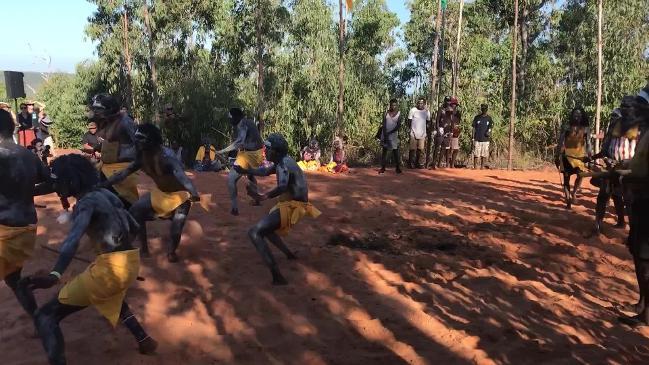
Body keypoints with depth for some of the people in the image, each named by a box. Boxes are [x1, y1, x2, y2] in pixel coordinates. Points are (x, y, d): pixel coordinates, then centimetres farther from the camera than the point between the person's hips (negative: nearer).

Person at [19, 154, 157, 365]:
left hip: (111, 268, -9)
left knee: (45, 317, 1)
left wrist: (55, 275, -44)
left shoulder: (85, 203, -10)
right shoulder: (106, 194, 13)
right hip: (130, 262, 9)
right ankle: (145, 341, 43)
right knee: (111, 298, 41)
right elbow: (134, 227, 22)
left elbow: (74, 238, -30)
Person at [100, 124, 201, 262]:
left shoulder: (166, 156, -33)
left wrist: (193, 193, -68)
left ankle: (172, 251, 18)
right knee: (135, 211, -2)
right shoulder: (142, 157, -10)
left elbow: (181, 175, -49)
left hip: (180, 194, -7)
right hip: (160, 192, 7)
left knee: (176, 229, -16)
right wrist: (102, 184, -7)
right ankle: (143, 248, 14)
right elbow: (124, 173, -1)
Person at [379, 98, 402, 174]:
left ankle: (398, 167, 5)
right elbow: (384, 124, -3)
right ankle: (383, 167, 8)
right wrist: (385, 135, -13)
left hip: (393, 135, -2)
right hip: (385, 134, 2)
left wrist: (390, 132, -14)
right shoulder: (386, 113, 3)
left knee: (395, 151, -1)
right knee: (384, 150, 4)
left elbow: (399, 125, -6)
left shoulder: (399, 113, 0)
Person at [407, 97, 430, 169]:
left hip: (422, 134, 3)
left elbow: (428, 122, 17)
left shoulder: (427, 112, 6)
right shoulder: (413, 110, -3)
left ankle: (418, 163, 15)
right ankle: (410, 163, 5)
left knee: (420, 150, 5)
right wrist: (412, 129, 1)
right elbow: (409, 121, 3)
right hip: (414, 133, -3)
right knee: (412, 149, -3)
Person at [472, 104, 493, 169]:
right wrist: (473, 138, 2)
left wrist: (489, 132, -13)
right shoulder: (477, 117, 5)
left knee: (484, 154, 2)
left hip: (485, 139, 1)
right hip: (477, 139, -1)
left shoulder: (489, 118, 7)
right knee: (476, 154, -2)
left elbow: (490, 127, 10)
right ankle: (475, 166, 5)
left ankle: (482, 166, 11)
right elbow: (474, 128, 7)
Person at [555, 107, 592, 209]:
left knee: (580, 175, -11)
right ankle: (568, 200, 9)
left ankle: (574, 193, 4)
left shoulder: (586, 129, 2)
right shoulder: (566, 127, -1)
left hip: (580, 156, 0)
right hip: (567, 155, 0)